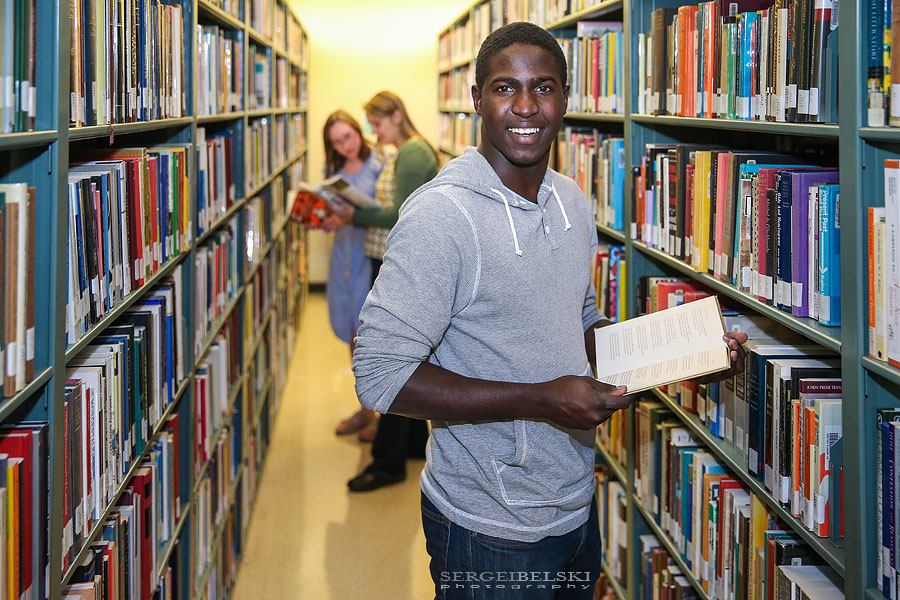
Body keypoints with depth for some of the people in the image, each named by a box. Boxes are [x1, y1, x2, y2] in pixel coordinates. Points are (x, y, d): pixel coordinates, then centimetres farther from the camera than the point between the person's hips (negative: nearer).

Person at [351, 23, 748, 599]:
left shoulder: (573, 201, 5)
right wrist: (543, 401, -27)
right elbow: (381, 376, -24)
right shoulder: (440, 215, -20)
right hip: (491, 530, -7)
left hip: (578, 505, 7)